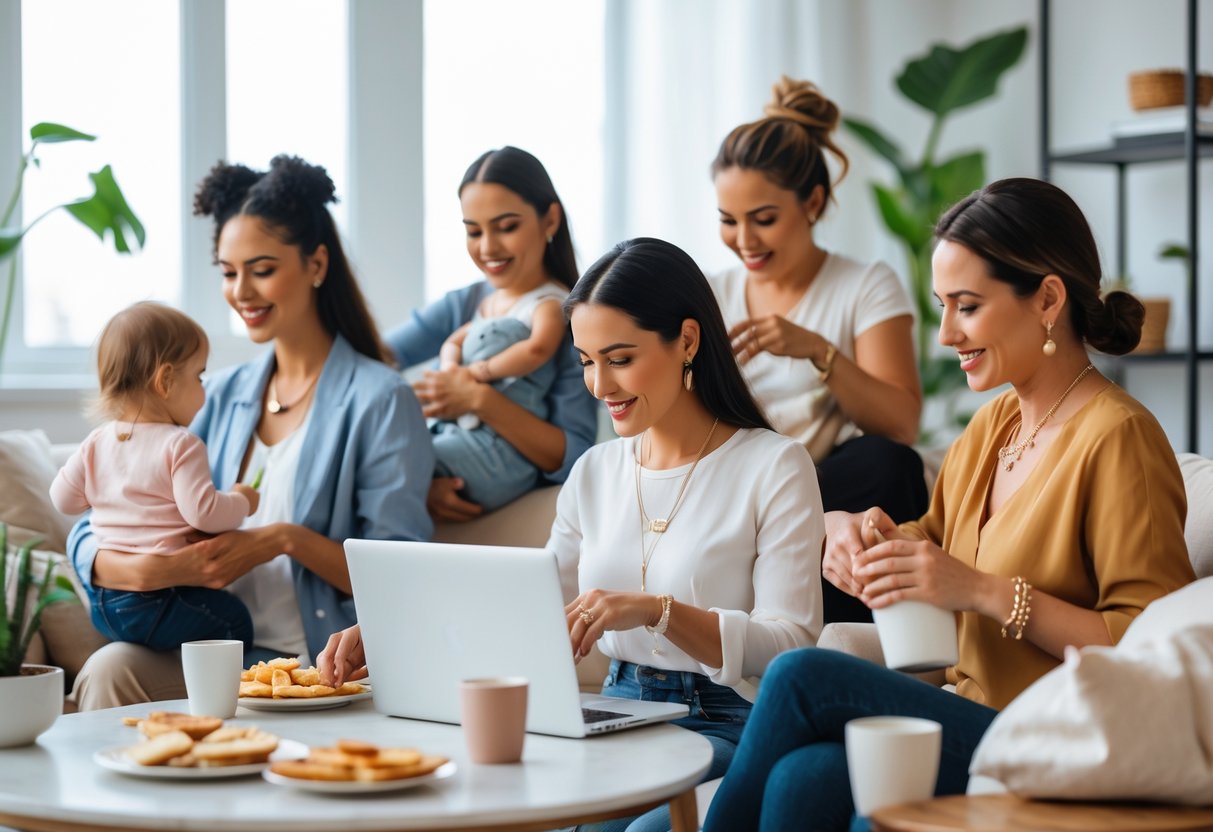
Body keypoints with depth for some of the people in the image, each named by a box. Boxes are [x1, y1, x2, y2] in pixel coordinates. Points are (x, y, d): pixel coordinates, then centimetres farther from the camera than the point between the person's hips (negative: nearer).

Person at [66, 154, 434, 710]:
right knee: (110, 670, -26)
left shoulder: (380, 400, -2)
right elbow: (90, 538, 8)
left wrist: (286, 540, -21)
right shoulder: (220, 398, 14)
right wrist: (144, 570, -15)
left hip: (322, 666, -5)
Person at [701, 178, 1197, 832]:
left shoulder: (1116, 438, -11)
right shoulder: (993, 424, 14)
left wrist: (985, 592, -20)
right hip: (973, 722, 7)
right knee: (806, 777, -23)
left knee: (801, 675, -20)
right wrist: (867, 535, 1)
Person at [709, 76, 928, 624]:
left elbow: (900, 427, -8)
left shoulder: (868, 288, 7)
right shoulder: (711, 297, 17)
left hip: (838, 496, -1)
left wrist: (817, 351, -22)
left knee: (885, 462, -35)